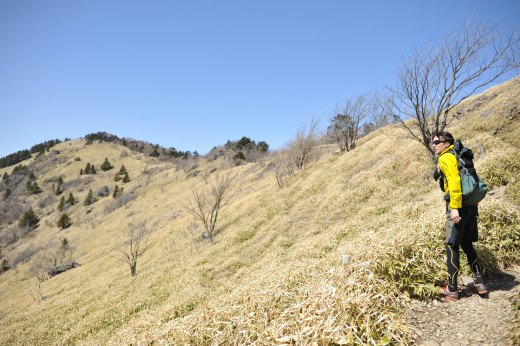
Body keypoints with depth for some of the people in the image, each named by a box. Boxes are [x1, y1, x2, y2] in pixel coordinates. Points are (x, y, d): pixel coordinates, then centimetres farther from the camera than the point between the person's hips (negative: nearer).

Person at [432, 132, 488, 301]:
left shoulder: (445, 158, -9)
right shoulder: (456, 156, 19)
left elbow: (454, 181, -21)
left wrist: (454, 207, -24)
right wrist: (473, 204, 19)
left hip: (459, 206, -9)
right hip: (470, 204, 9)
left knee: (452, 246, -1)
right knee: (466, 244, 19)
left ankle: (452, 290, 6)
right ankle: (479, 282, 21)